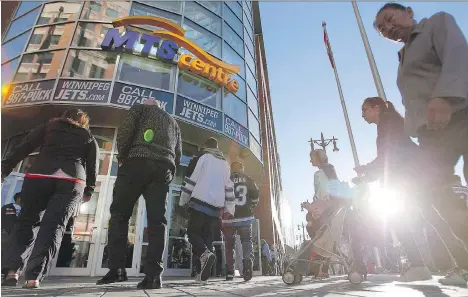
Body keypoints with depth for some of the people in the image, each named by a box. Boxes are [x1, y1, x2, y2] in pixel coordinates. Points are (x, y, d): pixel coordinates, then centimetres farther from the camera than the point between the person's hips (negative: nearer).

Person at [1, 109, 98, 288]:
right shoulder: (89, 137, 24)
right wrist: (89, 190, 19)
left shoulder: (49, 126, 24)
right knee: (53, 226, -1)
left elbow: (24, 147, 11)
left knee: (27, 222, 13)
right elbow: (93, 165, 15)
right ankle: (33, 277, -10)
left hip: (39, 176, 1)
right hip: (72, 181, 0)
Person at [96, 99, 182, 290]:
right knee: (157, 220, -2)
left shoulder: (140, 108, 19)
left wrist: (122, 157, 11)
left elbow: (124, 131, 0)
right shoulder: (173, 122, 32)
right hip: (164, 169, 4)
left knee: (119, 213, 4)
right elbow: (178, 154, 23)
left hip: (138, 163, -3)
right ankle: (154, 275, -9)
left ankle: (117, 268, -2)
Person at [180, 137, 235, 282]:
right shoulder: (225, 164, 20)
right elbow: (229, 187, 18)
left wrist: (183, 201, 8)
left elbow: (191, 179, -1)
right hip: (216, 206, 5)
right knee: (208, 236, 10)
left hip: (200, 202, -5)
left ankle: (205, 254, -22)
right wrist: (229, 208, 20)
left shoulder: (201, 157, 5)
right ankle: (204, 273, 6)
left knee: (193, 232, 4)